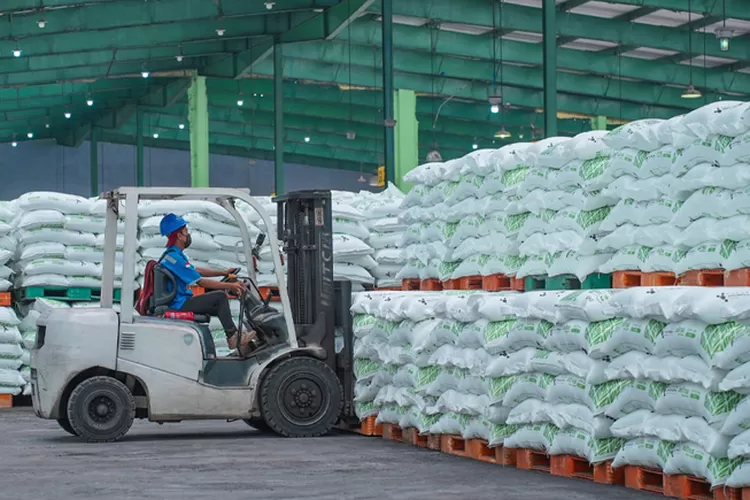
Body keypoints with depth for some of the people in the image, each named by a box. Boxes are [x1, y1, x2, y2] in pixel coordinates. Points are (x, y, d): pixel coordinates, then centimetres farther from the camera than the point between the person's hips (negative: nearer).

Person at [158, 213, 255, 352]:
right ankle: (233, 337, -11)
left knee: (220, 309, 16)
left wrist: (222, 273, 14)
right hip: (179, 305, -11)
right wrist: (230, 286, -17)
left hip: (180, 301, 11)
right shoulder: (174, 257, -21)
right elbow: (201, 282, -21)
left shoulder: (174, 254, 13)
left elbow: (196, 270, 22)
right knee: (220, 296, -15)